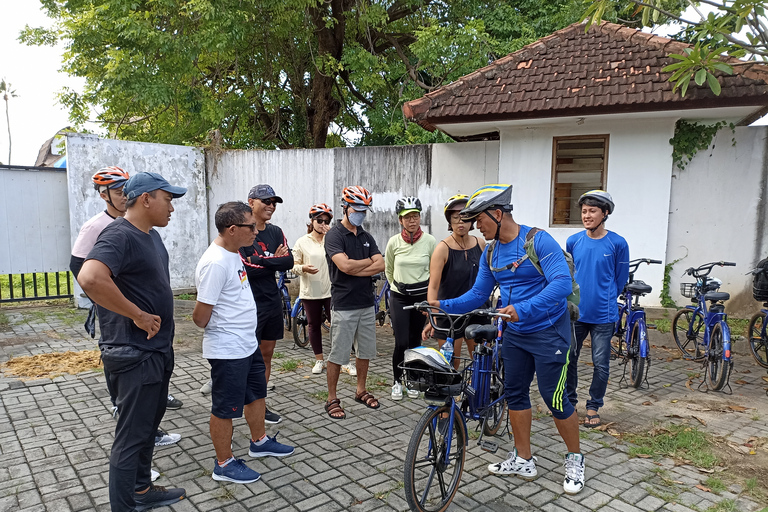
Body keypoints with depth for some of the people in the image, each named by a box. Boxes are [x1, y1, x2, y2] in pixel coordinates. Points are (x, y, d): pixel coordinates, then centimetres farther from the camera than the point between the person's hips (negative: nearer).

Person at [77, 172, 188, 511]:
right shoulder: (119, 236, -20)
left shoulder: (151, 235, 11)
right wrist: (139, 316, -28)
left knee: (148, 426, 22)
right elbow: (90, 279, -38)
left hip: (158, 350, 10)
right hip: (135, 354, -10)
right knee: (132, 436, 2)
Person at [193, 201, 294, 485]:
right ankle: (224, 464, 25)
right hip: (228, 351, -10)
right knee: (225, 407, 7)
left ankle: (259, 442, 44)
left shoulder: (233, 253, 5)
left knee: (257, 392, 24)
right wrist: (217, 330, -3)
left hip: (247, 343, 10)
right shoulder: (215, 263, -26)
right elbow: (200, 316, -22)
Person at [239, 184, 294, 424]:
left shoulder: (276, 232, 9)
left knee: (266, 354, 13)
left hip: (272, 301, 7)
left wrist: (260, 260, -15)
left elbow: (288, 262, -3)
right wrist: (274, 260, -12)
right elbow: (245, 268, -20)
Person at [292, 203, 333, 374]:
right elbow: (294, 265, 5)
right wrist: (303, 268, -17)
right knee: (314, 325, 10)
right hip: (310, 291, 1)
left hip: (331, 290, -1)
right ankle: (319, 360, 25)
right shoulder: (302, 242, 4)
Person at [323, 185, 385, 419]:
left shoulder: (366, 237, 11)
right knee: (338, 354, 2)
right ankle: (332, 399, 15)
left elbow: (380, 265, -1)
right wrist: (368, 262, -7)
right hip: (344, 305, -7)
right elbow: (345, 265, -24)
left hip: (366, 303, 7)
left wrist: (354, 270, -14)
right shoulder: (334, 235, -10)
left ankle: (361, 391, 32)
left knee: (365, 351, 16)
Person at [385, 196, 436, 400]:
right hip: (399, 297, 0)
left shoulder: (429, 241, -6)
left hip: (422, 296, 0)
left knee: (415, 341, 8)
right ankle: (397, 381, 15)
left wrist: (427, 290, 11)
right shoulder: (394, 242, -5)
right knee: (401, 343, -6)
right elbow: (388, 270, 11)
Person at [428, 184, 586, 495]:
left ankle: (575, 460, 23)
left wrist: (523, 309, -39)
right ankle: (523, 461, 26)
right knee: (515, 394, 11)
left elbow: (562, 283, -28)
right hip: (515, 333, 7)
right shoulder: (490, 253, 3)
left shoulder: (538, 240, -19)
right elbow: (478, 295, 7)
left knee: (555, 399, -1)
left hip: (548, 332, -7)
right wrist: (443, 305, -7)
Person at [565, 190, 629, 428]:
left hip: (603, 315, -2)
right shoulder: (573, 242, 1)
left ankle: (593, 407, 25)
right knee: (569, 359, 9)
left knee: (601, 364, 6)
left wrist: (604, 299, 10)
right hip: (574, 312, 2)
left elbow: (620, 279, 5)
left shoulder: (617, 243, -7)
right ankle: (569, 401, 28)